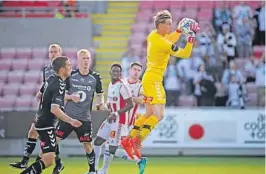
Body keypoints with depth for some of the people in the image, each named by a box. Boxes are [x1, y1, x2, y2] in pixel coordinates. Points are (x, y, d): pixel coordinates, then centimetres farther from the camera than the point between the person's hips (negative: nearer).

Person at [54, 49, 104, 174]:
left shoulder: (95, 77, -1)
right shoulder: (70, 75, -2)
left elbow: (99, 95, 11)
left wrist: (100, 102, -11)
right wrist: (70, 97, -17)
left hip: (84, 118, 0)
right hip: (68, 116, 0)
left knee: (87, 145, 1)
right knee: (54, 140, -5)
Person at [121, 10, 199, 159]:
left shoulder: (154, 35, 5)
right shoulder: (161, 43, -21)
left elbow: (169, 41, 27)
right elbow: (185, 54, -19)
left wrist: (180, 30, 19)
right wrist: (191, 38, -16)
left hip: (150, 78, 10)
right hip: (154, 80, -10)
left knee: (150, 114, 16)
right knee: (158, 115, -13)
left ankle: (129, 140, 18)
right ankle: (137, 142, -17)